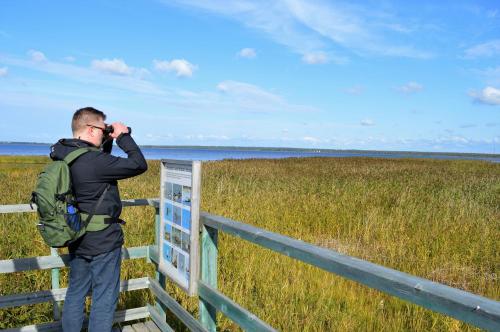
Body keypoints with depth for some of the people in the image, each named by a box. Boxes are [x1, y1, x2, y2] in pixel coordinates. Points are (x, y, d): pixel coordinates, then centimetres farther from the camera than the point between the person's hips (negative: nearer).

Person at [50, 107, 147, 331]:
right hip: (103, 243, -8)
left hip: (76, 240, 9)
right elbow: (139, 165, -20)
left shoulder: (64, 157, 2)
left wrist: (108, 143, 6)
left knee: (76, 293, 20)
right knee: (104, 298, 7)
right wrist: (123, 137, -10)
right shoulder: (95, 161, -25)